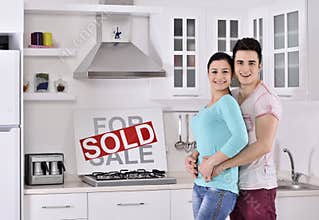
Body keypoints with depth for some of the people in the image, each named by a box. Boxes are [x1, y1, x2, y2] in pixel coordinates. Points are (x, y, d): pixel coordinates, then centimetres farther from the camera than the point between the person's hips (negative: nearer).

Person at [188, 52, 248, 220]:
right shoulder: (206, 108, 18)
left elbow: (241, 138, -22)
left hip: (221, 187, -8)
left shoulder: (227, 101, -8)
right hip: (199, 184, 8)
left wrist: (210, 163, -18)